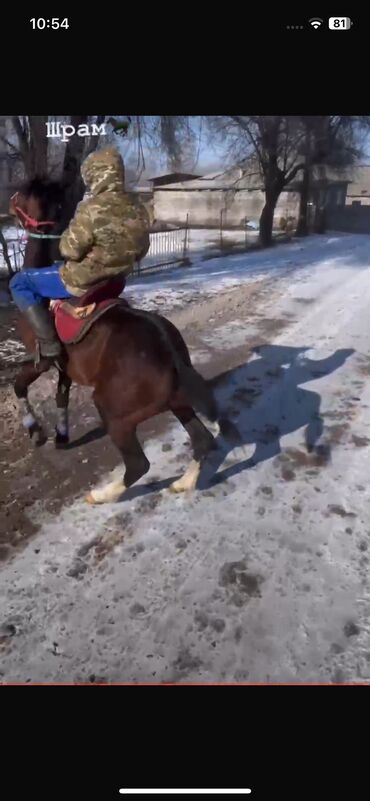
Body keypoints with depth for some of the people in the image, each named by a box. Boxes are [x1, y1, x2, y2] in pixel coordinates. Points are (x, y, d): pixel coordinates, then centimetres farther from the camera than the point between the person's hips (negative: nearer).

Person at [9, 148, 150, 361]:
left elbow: (70, 250, -21)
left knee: (19, 282, 7)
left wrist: (65, 240, 0)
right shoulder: (139, 211, -2)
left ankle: (48, 341, -3)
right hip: (116, 280, 8)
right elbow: (141, 251, 9)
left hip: (82, 280, -8)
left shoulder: (92, 209, -25)